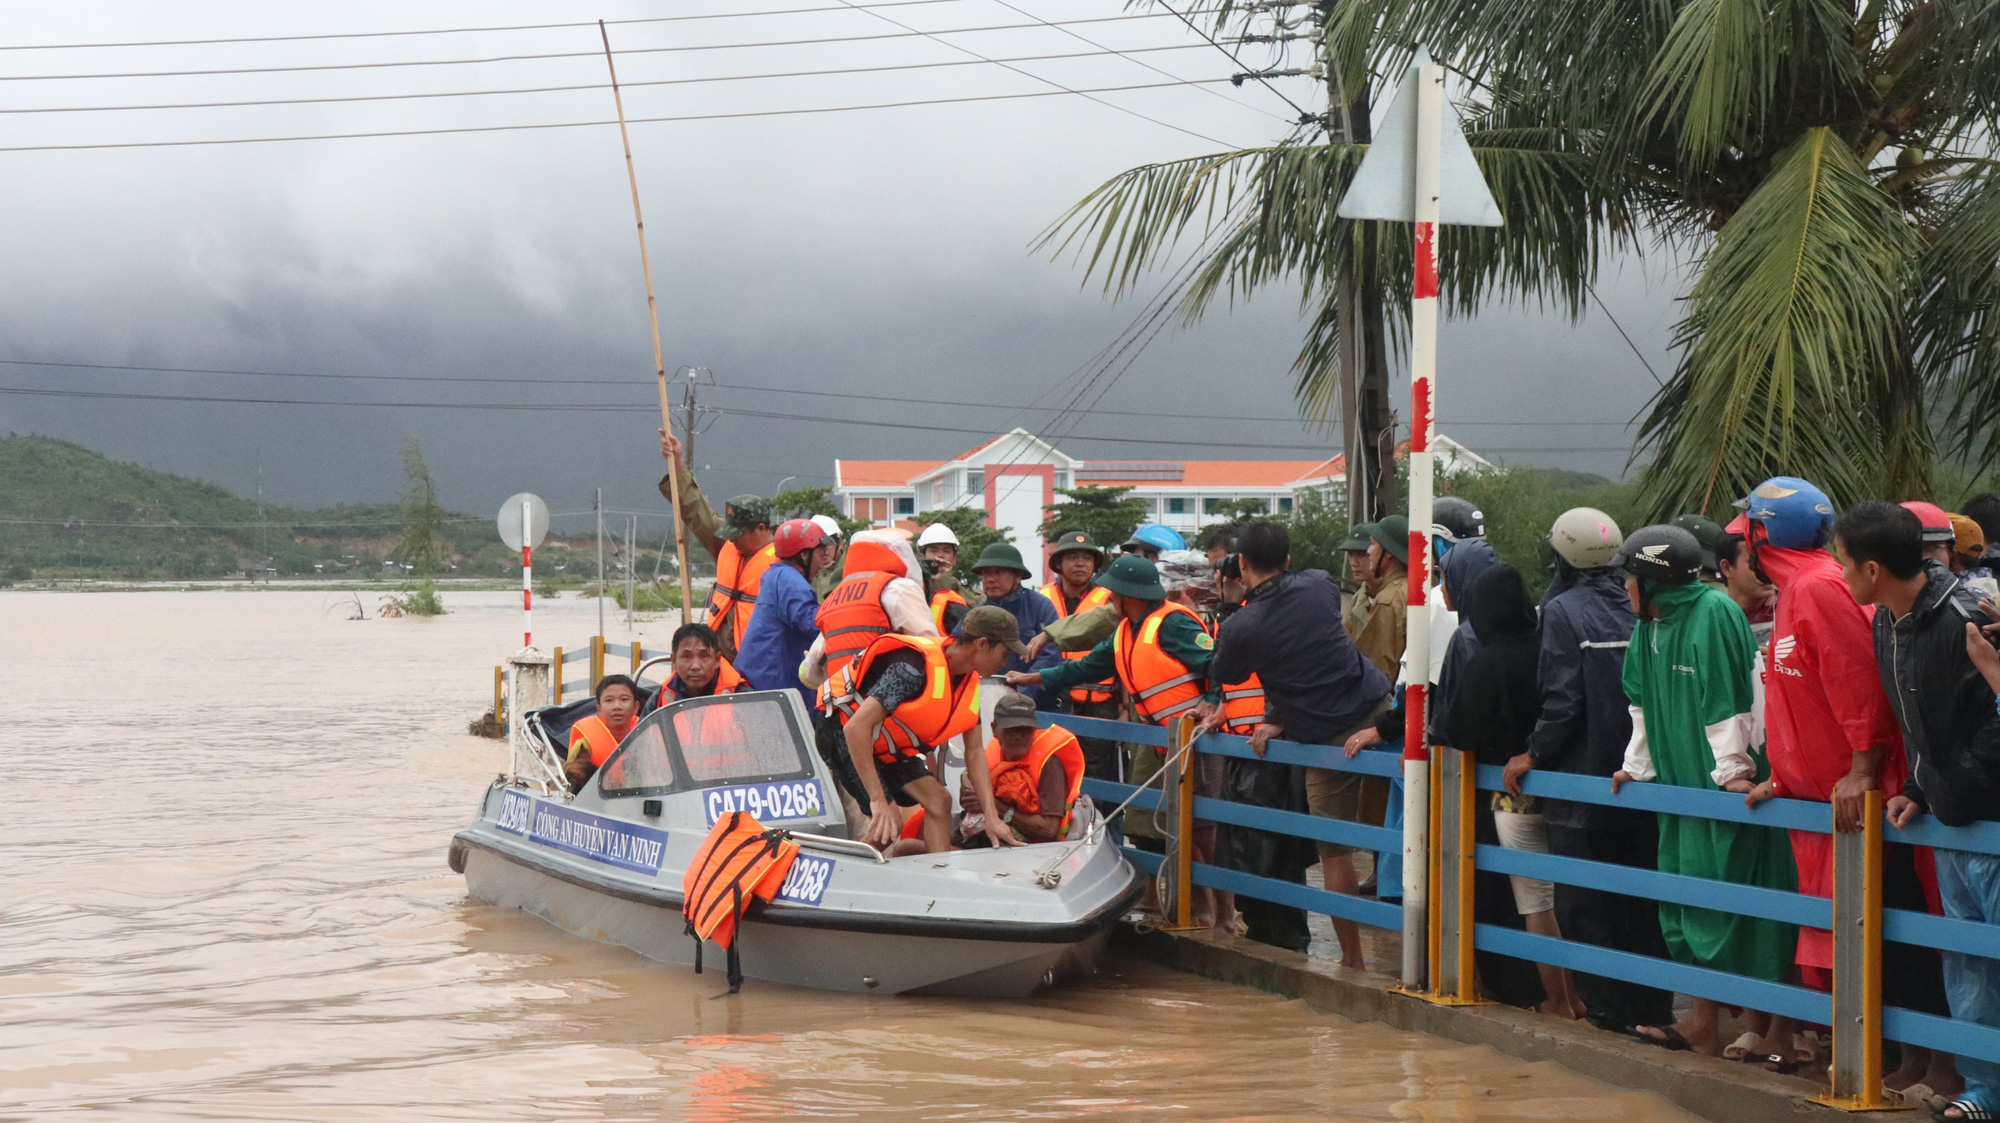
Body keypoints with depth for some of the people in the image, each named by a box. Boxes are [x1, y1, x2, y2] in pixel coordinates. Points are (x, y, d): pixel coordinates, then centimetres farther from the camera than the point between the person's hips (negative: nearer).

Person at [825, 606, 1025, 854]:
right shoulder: (914, 667, -33)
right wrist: (878, 801, -40)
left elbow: (974, 752, 1)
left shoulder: (970, 682, -5)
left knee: (939, 800, -5)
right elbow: (856, 727, -38)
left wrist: (991, 816, -10)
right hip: (842, 733, -9)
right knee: (889, 823, -19)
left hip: (890, 745, 9)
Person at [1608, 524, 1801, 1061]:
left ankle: (1780, 1029, 2)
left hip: (1728, 789, -9)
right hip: (1684, 786, 9)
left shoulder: (1713, 614, -17)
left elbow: (1728, 700, -20)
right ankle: (1703, 1025, 18)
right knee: (1691, 899, 10)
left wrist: (1732, 768, -21)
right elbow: (1645, 704, 19)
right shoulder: (1650, 626, 10)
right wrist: (1638, 765, 19)